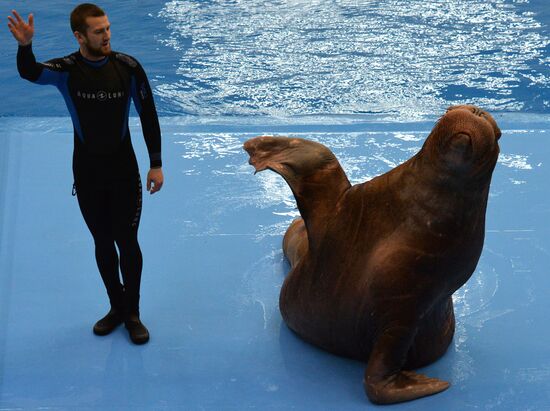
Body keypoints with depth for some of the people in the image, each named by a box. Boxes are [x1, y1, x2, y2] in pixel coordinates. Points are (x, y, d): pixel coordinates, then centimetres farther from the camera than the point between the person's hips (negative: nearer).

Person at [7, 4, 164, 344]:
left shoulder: (128, 67, -12)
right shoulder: (67, 70, -12)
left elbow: (148, 116, -3)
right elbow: (31, 73, -33)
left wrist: (156, 164, -1)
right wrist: (25, 46, -55)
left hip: (124, 172, -1)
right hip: (87, 175, 1)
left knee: (127, 243, 4)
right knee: (103, 243, 14)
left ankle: (132, 313, 22)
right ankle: (117, 307, 32)